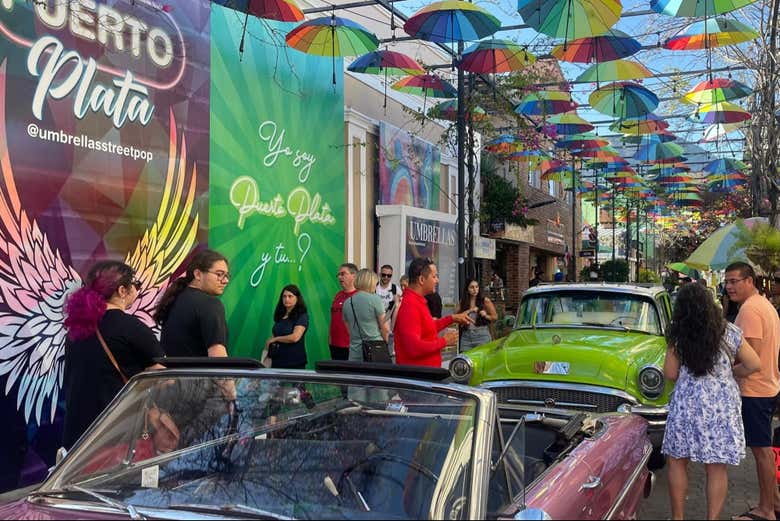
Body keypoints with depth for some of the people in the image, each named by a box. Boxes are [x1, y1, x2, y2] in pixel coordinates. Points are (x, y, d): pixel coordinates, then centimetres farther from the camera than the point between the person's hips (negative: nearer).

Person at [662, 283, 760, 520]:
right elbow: (754, 365, 0)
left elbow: (670, 373, -1)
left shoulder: (677, 336, -6)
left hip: (686, 403, -1)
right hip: (723, 405, 1)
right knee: (717, 468, 8)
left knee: (677, 462, 13)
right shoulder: (730, 332, -4)